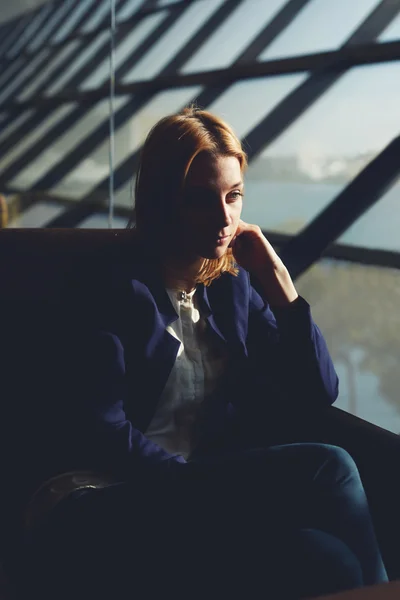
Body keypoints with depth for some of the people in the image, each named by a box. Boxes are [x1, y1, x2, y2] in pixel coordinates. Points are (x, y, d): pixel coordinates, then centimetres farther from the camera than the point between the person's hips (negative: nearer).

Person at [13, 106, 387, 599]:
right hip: (99, 516, -5)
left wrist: (277, 281, 2)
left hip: (198, 500, 6)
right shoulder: (117, 291, -4)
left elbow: (317, 394, 9)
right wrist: (213, 488, -18)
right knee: (328, 470, -24)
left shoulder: (233, 287, 13)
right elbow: (99, 434, -13)